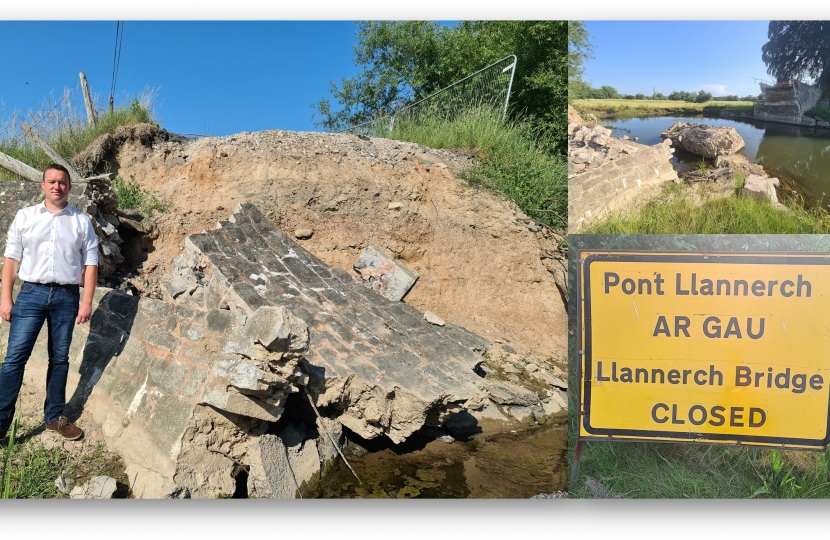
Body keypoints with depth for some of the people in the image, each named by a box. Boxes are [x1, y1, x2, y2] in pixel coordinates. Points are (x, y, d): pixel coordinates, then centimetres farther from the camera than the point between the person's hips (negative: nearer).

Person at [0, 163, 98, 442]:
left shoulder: (82, 222, 5)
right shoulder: (25, 216, 6)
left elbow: (90, 263, 3)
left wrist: (87, 301, -4)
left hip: (67, 296, 1)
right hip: (32, 293, -1)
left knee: (60, 359, 9)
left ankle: (54, 417, 20)